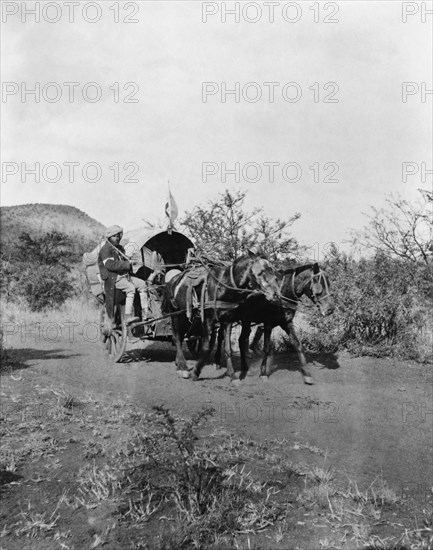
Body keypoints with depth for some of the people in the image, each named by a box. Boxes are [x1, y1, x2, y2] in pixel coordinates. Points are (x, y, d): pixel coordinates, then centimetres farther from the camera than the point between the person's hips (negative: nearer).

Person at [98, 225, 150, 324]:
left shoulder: (120, 248, 22)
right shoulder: (105, 250, -8)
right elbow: (110, 264, -21)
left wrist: (129, 265, 6)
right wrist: (127, 265, -18)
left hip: (124, 275, 9)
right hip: (112, 278, -9)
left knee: (142, 284, -6)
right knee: (130, 287, -30)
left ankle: (145, 312, -8)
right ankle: (128, 316, -33)